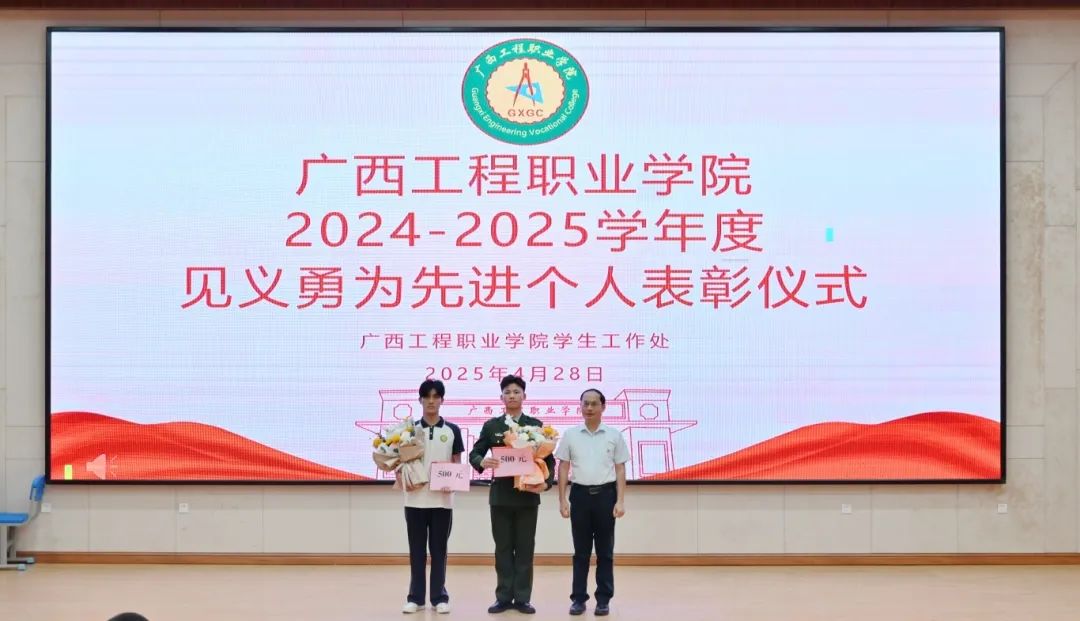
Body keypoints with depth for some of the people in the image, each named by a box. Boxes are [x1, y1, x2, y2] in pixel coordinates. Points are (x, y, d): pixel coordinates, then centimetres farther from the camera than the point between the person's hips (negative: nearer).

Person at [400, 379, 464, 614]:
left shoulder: (452, 431, 5)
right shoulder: (410, 429, 5)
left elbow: (457, 464, 6)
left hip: (442, 499, 0)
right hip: (415, 498, 1)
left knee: (439, 549, 4)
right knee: (416, 550, 4)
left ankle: (439, 597, 9)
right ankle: (415, 597, 10)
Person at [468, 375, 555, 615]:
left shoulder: (535, 425, 4)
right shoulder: (491, 426, 5)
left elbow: (548, 458, 2)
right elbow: (474, 453, 3)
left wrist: (547, 482, -14)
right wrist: (482, 462, -20)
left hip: (527, 494, -1)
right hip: (500, 495, 1)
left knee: (525, 548, 3)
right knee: (503, 548, 5)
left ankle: (522, 598, 8)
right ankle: (504, 597, 10)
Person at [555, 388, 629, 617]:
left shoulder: (614, 435, 1)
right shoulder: (571, 435, 3)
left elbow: (620, 470, 2)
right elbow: (563, 469, 5)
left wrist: (620, 501, -6)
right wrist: (562, 500, -1)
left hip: (605, 494, 0)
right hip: (580, 494, 1)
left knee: (605, 551, 4)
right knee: (581, 551, 5)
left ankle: (603, 599, 10)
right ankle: (578, 598, 11)